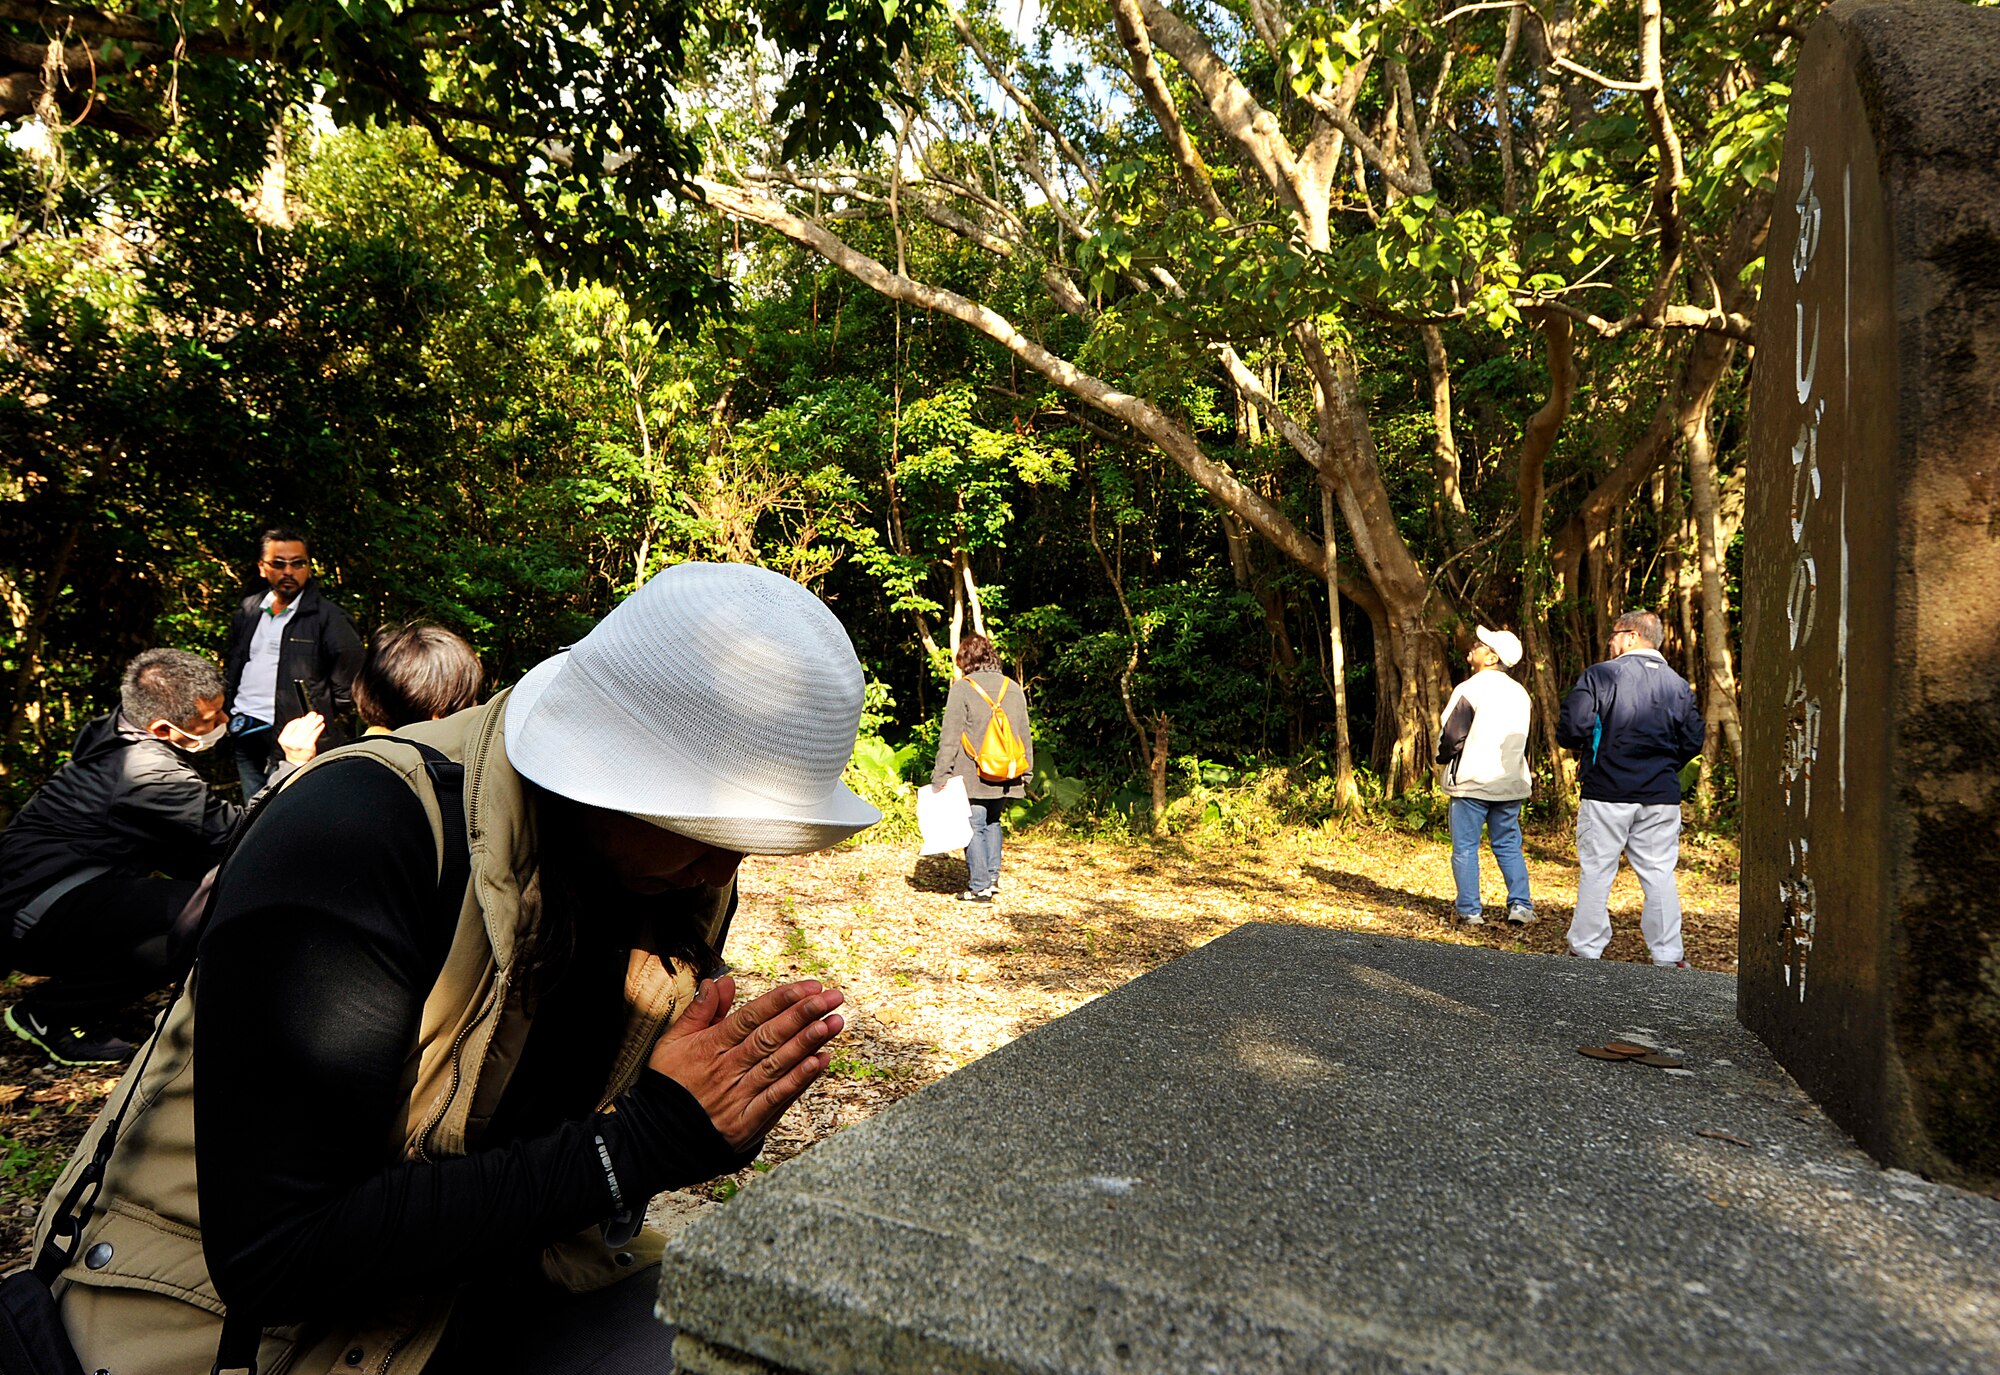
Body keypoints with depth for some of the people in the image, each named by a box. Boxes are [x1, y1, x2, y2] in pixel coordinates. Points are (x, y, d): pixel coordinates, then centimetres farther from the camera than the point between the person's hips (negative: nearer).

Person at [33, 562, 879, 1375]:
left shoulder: (682, 866, -7)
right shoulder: (352, 839, -26)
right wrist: (631, 1147, -29)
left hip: (505, 1275, 5)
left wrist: (721, 1116, -18)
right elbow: (271, 1256, -27)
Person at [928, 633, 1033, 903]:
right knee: (992, 821, 21)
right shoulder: (1014, 688, 9)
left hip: (973, 776, -5)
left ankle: (979, 886, 7)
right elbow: (1025, 736, 13)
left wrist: (940, 776, -6)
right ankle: (992, 877, 20)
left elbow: (950, 738, -10)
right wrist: (1027, 772, 21)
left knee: (974, 826, 3)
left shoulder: (962, 688, -8)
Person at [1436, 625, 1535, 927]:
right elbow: (1521, 739, 16)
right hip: (1511, 783, 6)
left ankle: (1470, 911, 4)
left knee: (1465, 848, 3)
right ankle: (1521, 905, 6)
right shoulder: (1520, 693, 9)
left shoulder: (1469, 689, -13)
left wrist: (1444, 758, 6)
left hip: (1472, 781, -6)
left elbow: (1451, 735, -12)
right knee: (1508, 846, 14)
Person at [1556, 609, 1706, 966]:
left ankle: (1586, 950, 10)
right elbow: (1693, 741, 8)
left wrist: (1584, 748, 8)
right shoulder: (1678, 684, 8)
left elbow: (1572, 729, -14)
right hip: (1662, 797, 4)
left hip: (1606, 793, -4)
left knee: (1596, 872, 4)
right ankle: (1668, 955, 14)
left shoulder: (1600, 675, -7)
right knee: (1660, 875, 10)